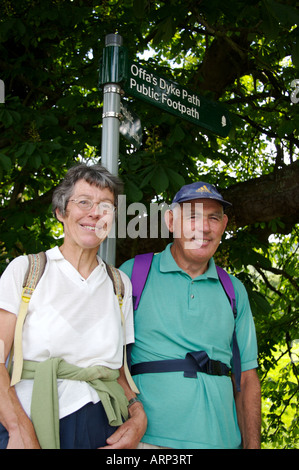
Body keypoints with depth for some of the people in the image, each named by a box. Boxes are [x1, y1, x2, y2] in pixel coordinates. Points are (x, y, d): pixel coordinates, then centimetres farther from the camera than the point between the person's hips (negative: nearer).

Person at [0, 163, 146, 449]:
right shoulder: (24, 269, 0)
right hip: (31, 426, -3)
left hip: (103, 430, 3)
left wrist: (138, 414, -4)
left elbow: (118, 369, 13)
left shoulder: (120, 284, 11)